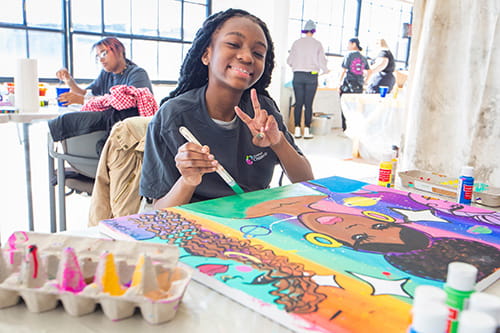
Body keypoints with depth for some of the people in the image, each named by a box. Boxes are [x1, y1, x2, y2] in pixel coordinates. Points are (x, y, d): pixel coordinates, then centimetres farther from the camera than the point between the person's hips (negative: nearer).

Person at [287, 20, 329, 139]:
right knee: (308, 104, 0)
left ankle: (297, 130, 1)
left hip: (298, 75, 2)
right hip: (311, 76, -2)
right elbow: (322, 60, -4)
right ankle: (306, 131, 0)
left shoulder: (297, 43, 4)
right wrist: (325, 70, 17)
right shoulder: (317, 44, -1)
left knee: (298, 103, 3)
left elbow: (289, 60, 5)